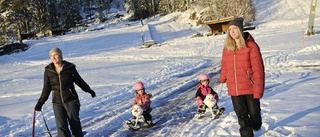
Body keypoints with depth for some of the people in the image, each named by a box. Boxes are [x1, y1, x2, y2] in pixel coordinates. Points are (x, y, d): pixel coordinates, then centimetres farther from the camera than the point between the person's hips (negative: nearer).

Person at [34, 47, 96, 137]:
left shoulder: (70, 68, -6)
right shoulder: (48, 71, 1)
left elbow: (79, 81, 9)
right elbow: (46, 89, 9)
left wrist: (89, 90, 15)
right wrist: (40, 103, 8)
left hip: (71, 100, -2)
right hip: (57, 103, 2)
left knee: (75, 124, 8)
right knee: (61, 126, -1)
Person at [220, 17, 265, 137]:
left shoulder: (251, 46, -11)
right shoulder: (227, 48, 3)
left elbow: (258, 69, -13)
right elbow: (224, 67, 16)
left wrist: (258, 90, -17)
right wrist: (223, 79, 27)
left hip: (250, 88, -3)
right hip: (234, 90, 3)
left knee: (254, 112, 13)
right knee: (241, 116, 7)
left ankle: (256, 125, 46)